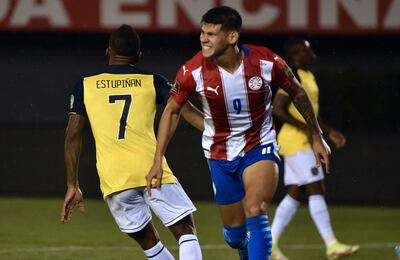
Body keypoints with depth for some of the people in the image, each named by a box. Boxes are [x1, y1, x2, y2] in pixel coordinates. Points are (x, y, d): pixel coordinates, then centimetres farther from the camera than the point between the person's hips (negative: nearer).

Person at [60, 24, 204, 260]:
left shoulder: (85, 85, 12)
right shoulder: (152, 81, 9)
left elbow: (73, 136, 8)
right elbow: (187, 111, -3)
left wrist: (72, 185, 11)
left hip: (113, 178, 2)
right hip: (151, 169, -2)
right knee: (186, 230, 3)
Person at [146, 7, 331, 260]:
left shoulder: (266, 62, -19)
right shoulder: (192, 72, -19)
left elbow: (297, 92, 0)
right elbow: (172, 110, -2)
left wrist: (317, 136, 7)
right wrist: (158, 160, -5)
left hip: (260, 146, -2)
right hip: (220, 153, 2)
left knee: (255, 213, -26)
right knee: (234, 232, 8)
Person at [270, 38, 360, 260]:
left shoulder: (307, 76, 17)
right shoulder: (293, 78, -14)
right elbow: (277, 110, -21)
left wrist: (330, 132, 21)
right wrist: (306, 128, -21)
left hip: (303, 142, 10)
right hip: (295, 141, -10)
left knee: (294, 194, 8)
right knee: (316, 190, -10)